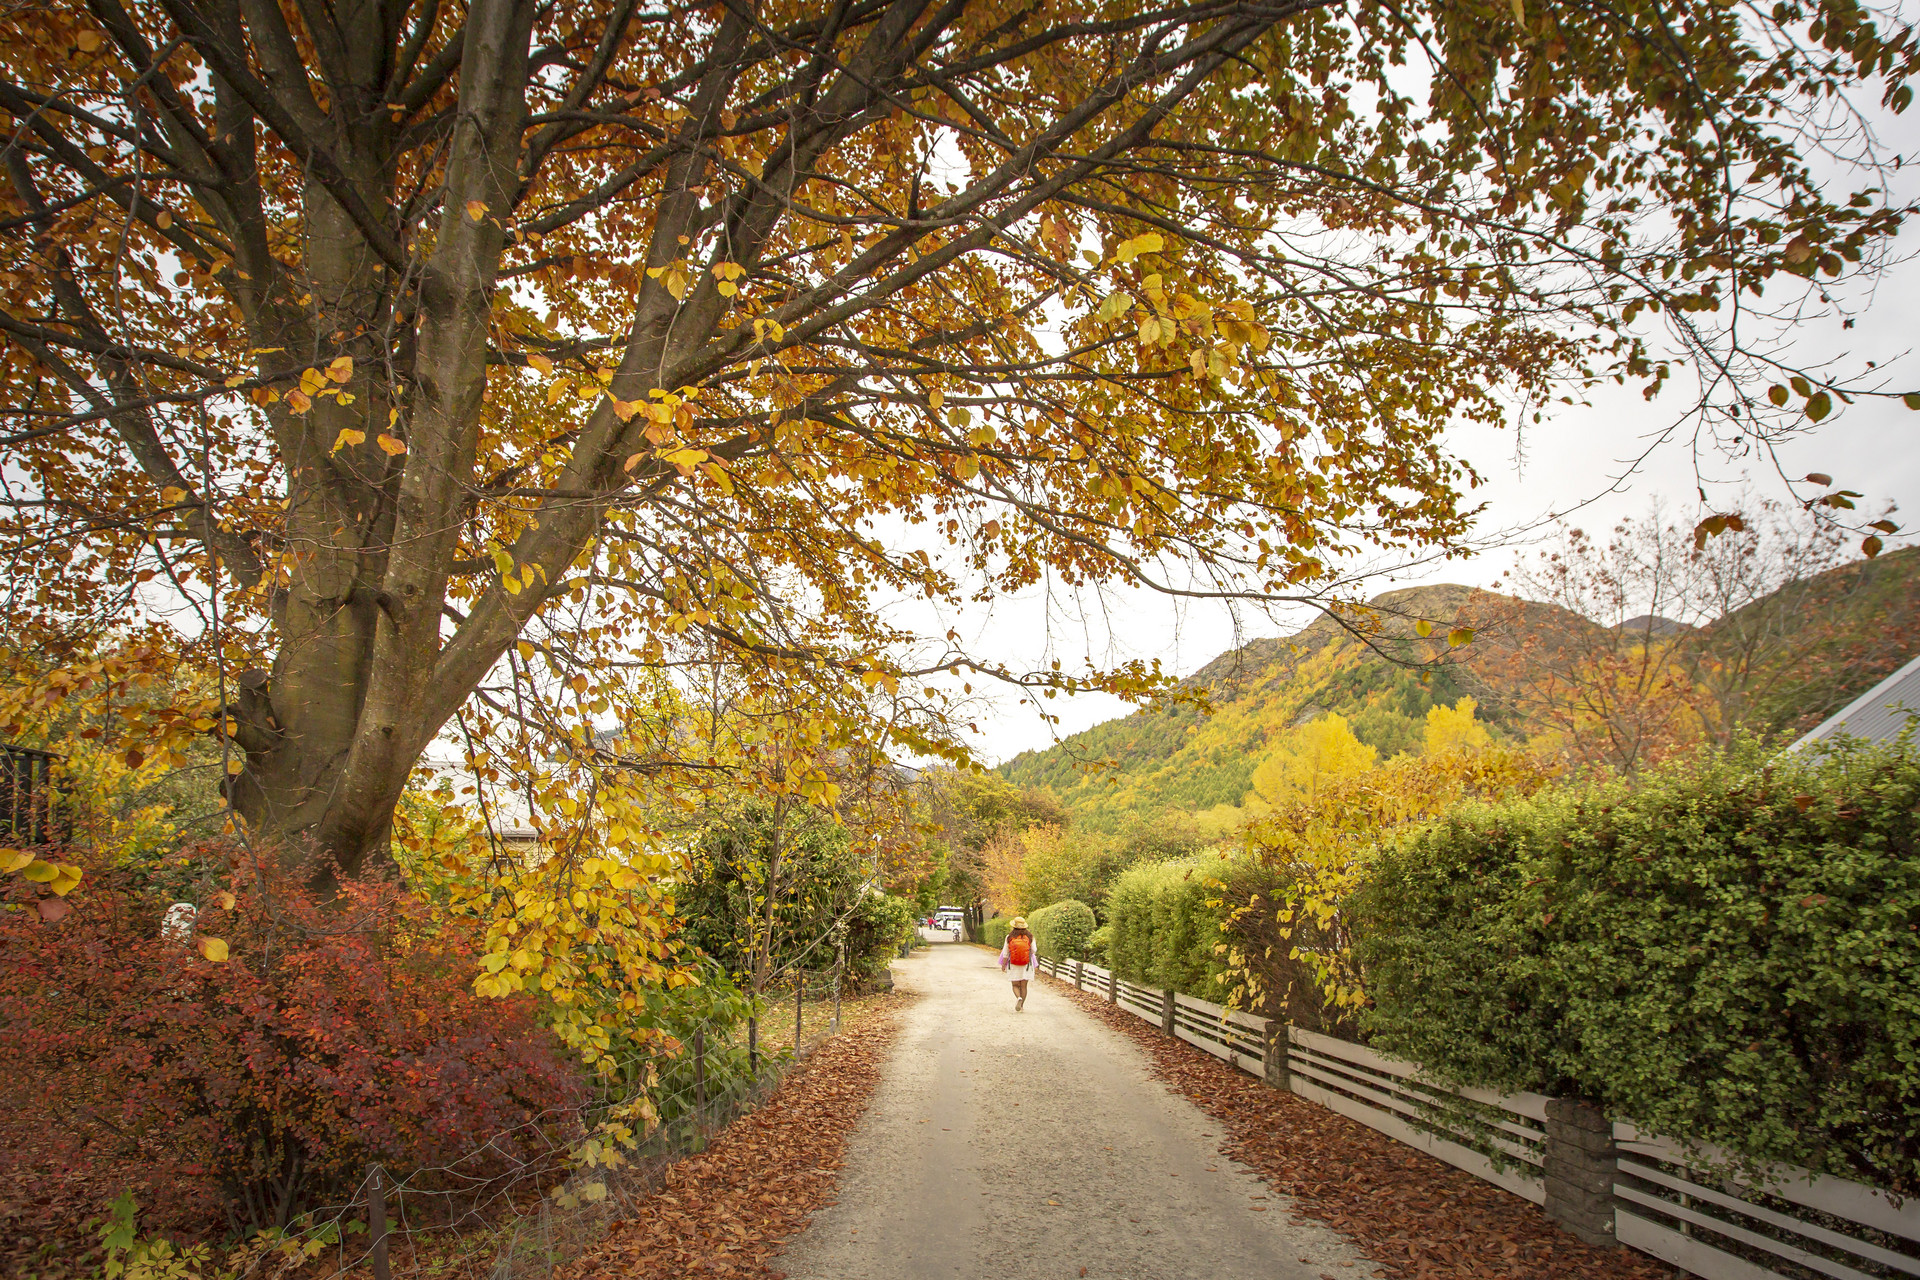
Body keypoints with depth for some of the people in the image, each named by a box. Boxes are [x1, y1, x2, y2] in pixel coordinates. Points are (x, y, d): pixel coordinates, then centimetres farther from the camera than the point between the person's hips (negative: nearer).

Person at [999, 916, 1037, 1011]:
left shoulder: (1009, 937, -6)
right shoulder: (1029, 936, -6)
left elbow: (1005, 953, -1)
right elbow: (1034, 950, 0)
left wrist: (1003, 965, 10)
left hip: (1013, 965, -1)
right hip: (1026, 965, 1)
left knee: (1015, 985, 9)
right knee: (1023, 986, 9)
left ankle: (1019, 998, -19)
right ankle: (1021, 1005, 10)